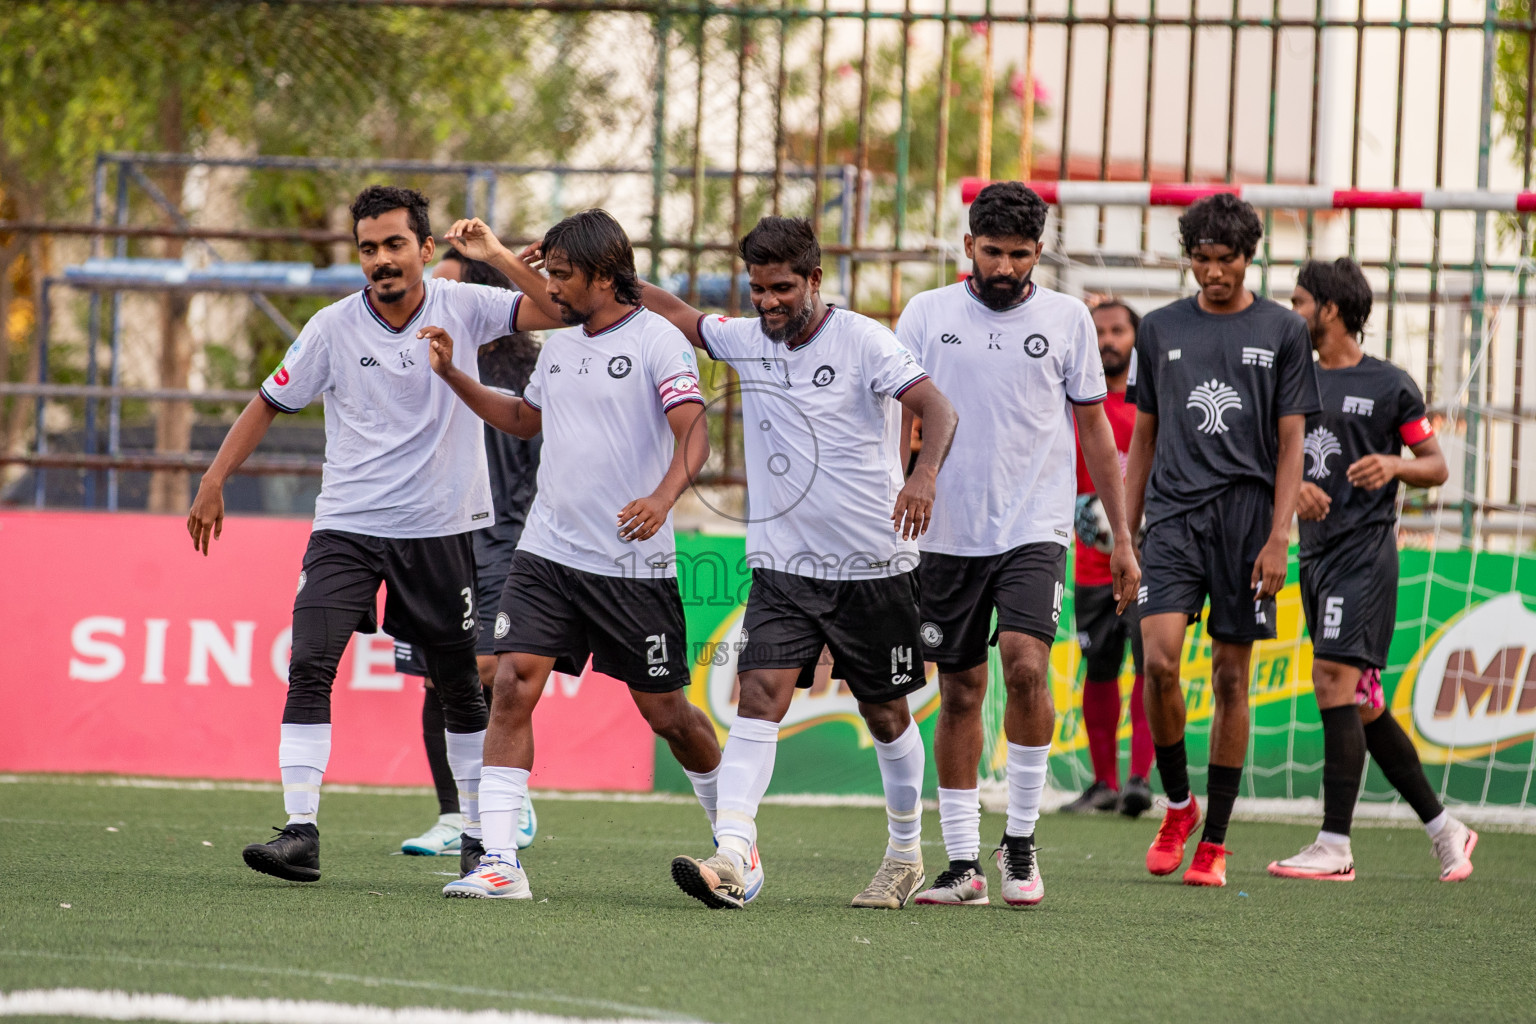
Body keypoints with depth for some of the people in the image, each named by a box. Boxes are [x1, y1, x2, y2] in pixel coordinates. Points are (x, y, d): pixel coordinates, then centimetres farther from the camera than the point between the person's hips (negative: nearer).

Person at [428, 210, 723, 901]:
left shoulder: (657, 341, -8)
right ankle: (500, 863, -13)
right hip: (547, 554, 5)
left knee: (664, 711, 5)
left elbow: (694, 434, -19)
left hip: (633, 564, -5)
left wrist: (662, 497, -37)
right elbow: (525, 418, 32)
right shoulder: (558, 346, 13)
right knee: (512, 688, -11)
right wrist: (453, 376, 22)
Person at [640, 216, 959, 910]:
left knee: (885, 714, 10)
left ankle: (906, 853, 30)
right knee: (761, 694, -14)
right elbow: (677, 314, 20)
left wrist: (923, 476, -38)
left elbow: (938, 409, -20)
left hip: (872, 567, -3)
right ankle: (731, 860, -25)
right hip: (783, 566, 3)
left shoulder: (862, 341, -11)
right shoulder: (745, 340, 5)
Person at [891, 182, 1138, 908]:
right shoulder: (927, 315, 4)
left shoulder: (1066, 319, 5)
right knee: (959, 693, 4)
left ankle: (1020, 840, -7)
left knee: (1025, 666, -20)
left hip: (1034, 528, -1)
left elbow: (1094, 427, 11)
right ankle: (962, 863, 10)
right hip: (948, 533, 1)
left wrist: (1121, 537, 10)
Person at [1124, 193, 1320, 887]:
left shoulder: (1283, 332, 5)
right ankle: (1177, 803, 6)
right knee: (1159, 659, -16)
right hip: (1173, 516, 1)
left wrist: (1278, 538, -6)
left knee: (1231, 678, 1)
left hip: (1246, 517, -1)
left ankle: (1214, 841, 8)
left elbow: (1290, 444, 3)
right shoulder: (1161, 330, 11)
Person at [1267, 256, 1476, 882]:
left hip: (1365, 549, -7)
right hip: (1316, 550, 7)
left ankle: (1335, 846, -19)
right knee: (1361, 705, 8)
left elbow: (1436, 466, 3)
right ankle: (1442, 828, 19)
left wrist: (1395, 465, -16)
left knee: (1334, 678, -17)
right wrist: (1294, 488, -8)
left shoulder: (1390, 385, -2)